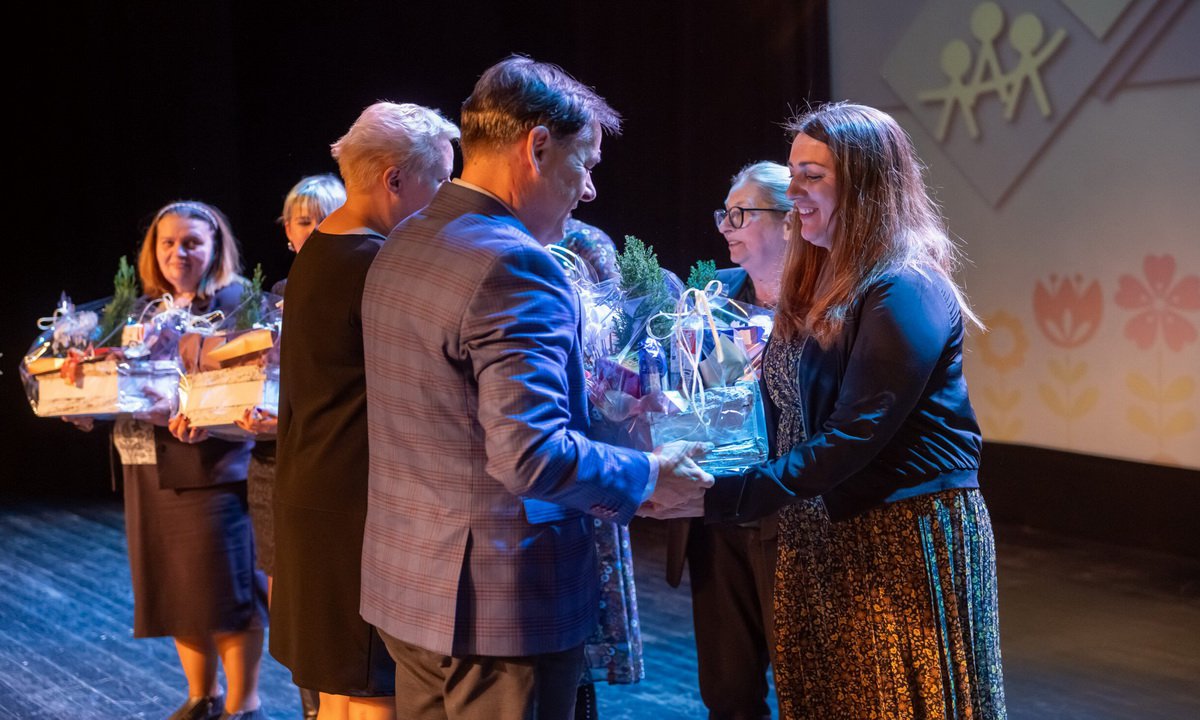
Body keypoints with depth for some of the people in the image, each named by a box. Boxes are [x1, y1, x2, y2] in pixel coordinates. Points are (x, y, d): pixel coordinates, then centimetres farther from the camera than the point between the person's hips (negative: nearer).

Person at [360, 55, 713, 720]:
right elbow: (532, 456, -28)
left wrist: (592, 411, 21)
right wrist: (649, 474, -13)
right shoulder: (514, 265, -22)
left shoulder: (402, 246, 9)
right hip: (500, 604, -9)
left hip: (404, 584, 9)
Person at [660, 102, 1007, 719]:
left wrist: (726, 496, -28)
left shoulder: (905, 291, -18)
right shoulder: (819, 282, 10)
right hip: (820, 538, 8)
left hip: (906, 541, -8)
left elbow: (855, 435, -24)